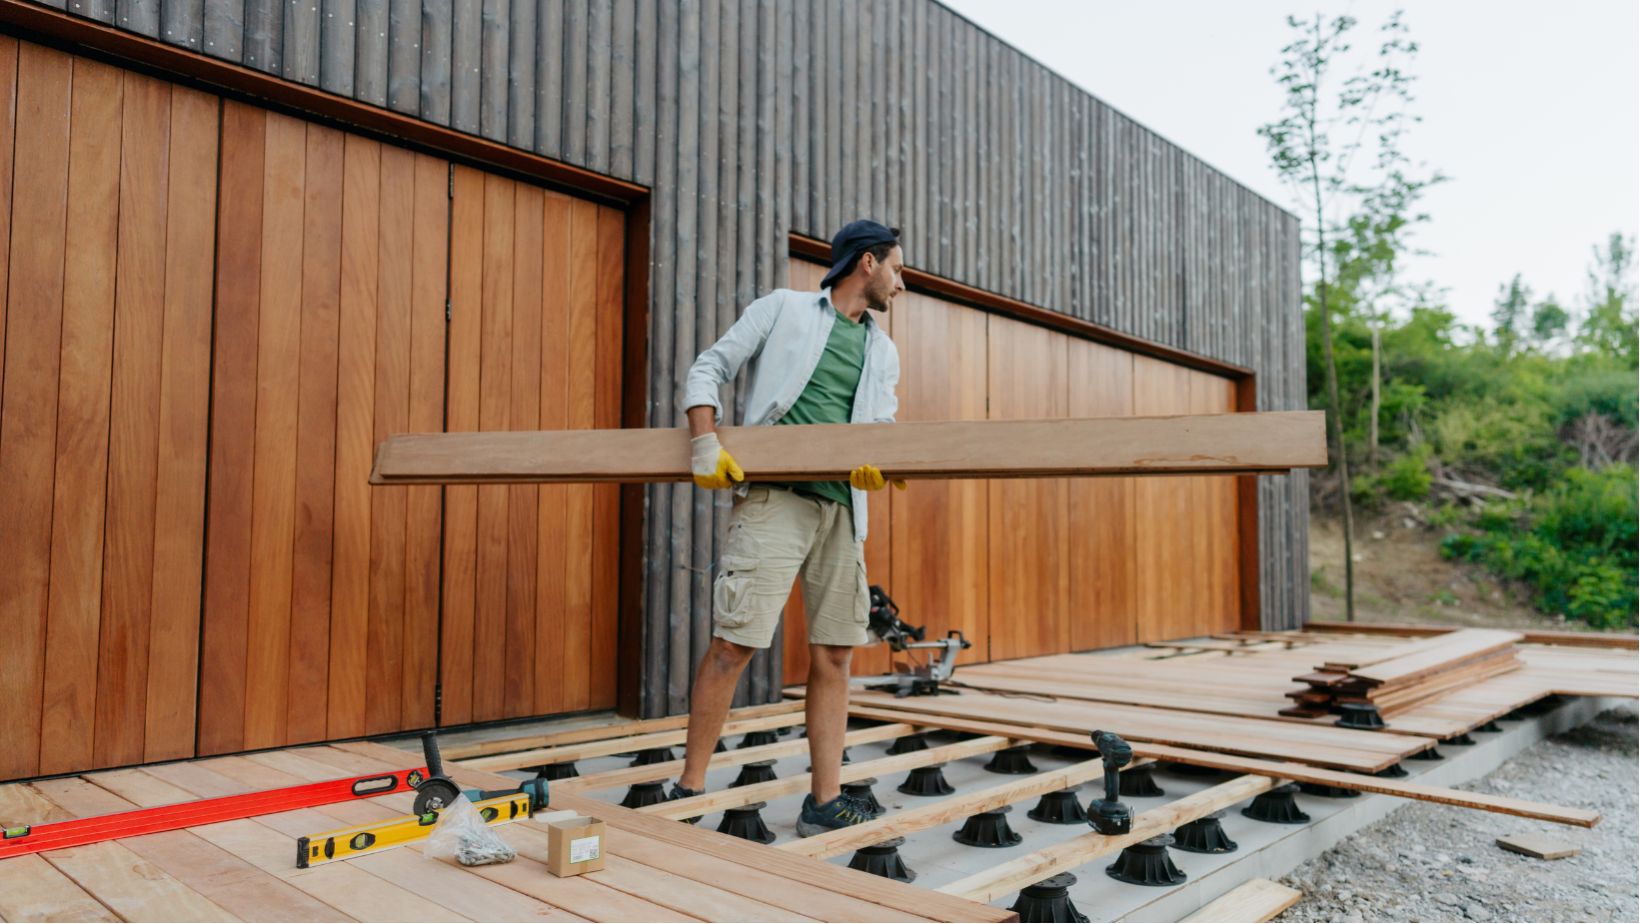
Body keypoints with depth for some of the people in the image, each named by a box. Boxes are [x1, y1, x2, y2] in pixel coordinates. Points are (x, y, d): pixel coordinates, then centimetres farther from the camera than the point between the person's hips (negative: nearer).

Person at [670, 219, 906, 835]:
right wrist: (706, 443, -12)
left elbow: (881, 424, 9)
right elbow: (709, 369, 3)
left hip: (843, 506, 6)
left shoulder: (883, 351, 21)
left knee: (833, 656, 5)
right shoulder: (783, 309, 7)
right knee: (733, 644, -9)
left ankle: (825, 803, 13)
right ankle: (688, 791, 5)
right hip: (774, 498, -5)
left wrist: (873, 457, -15)